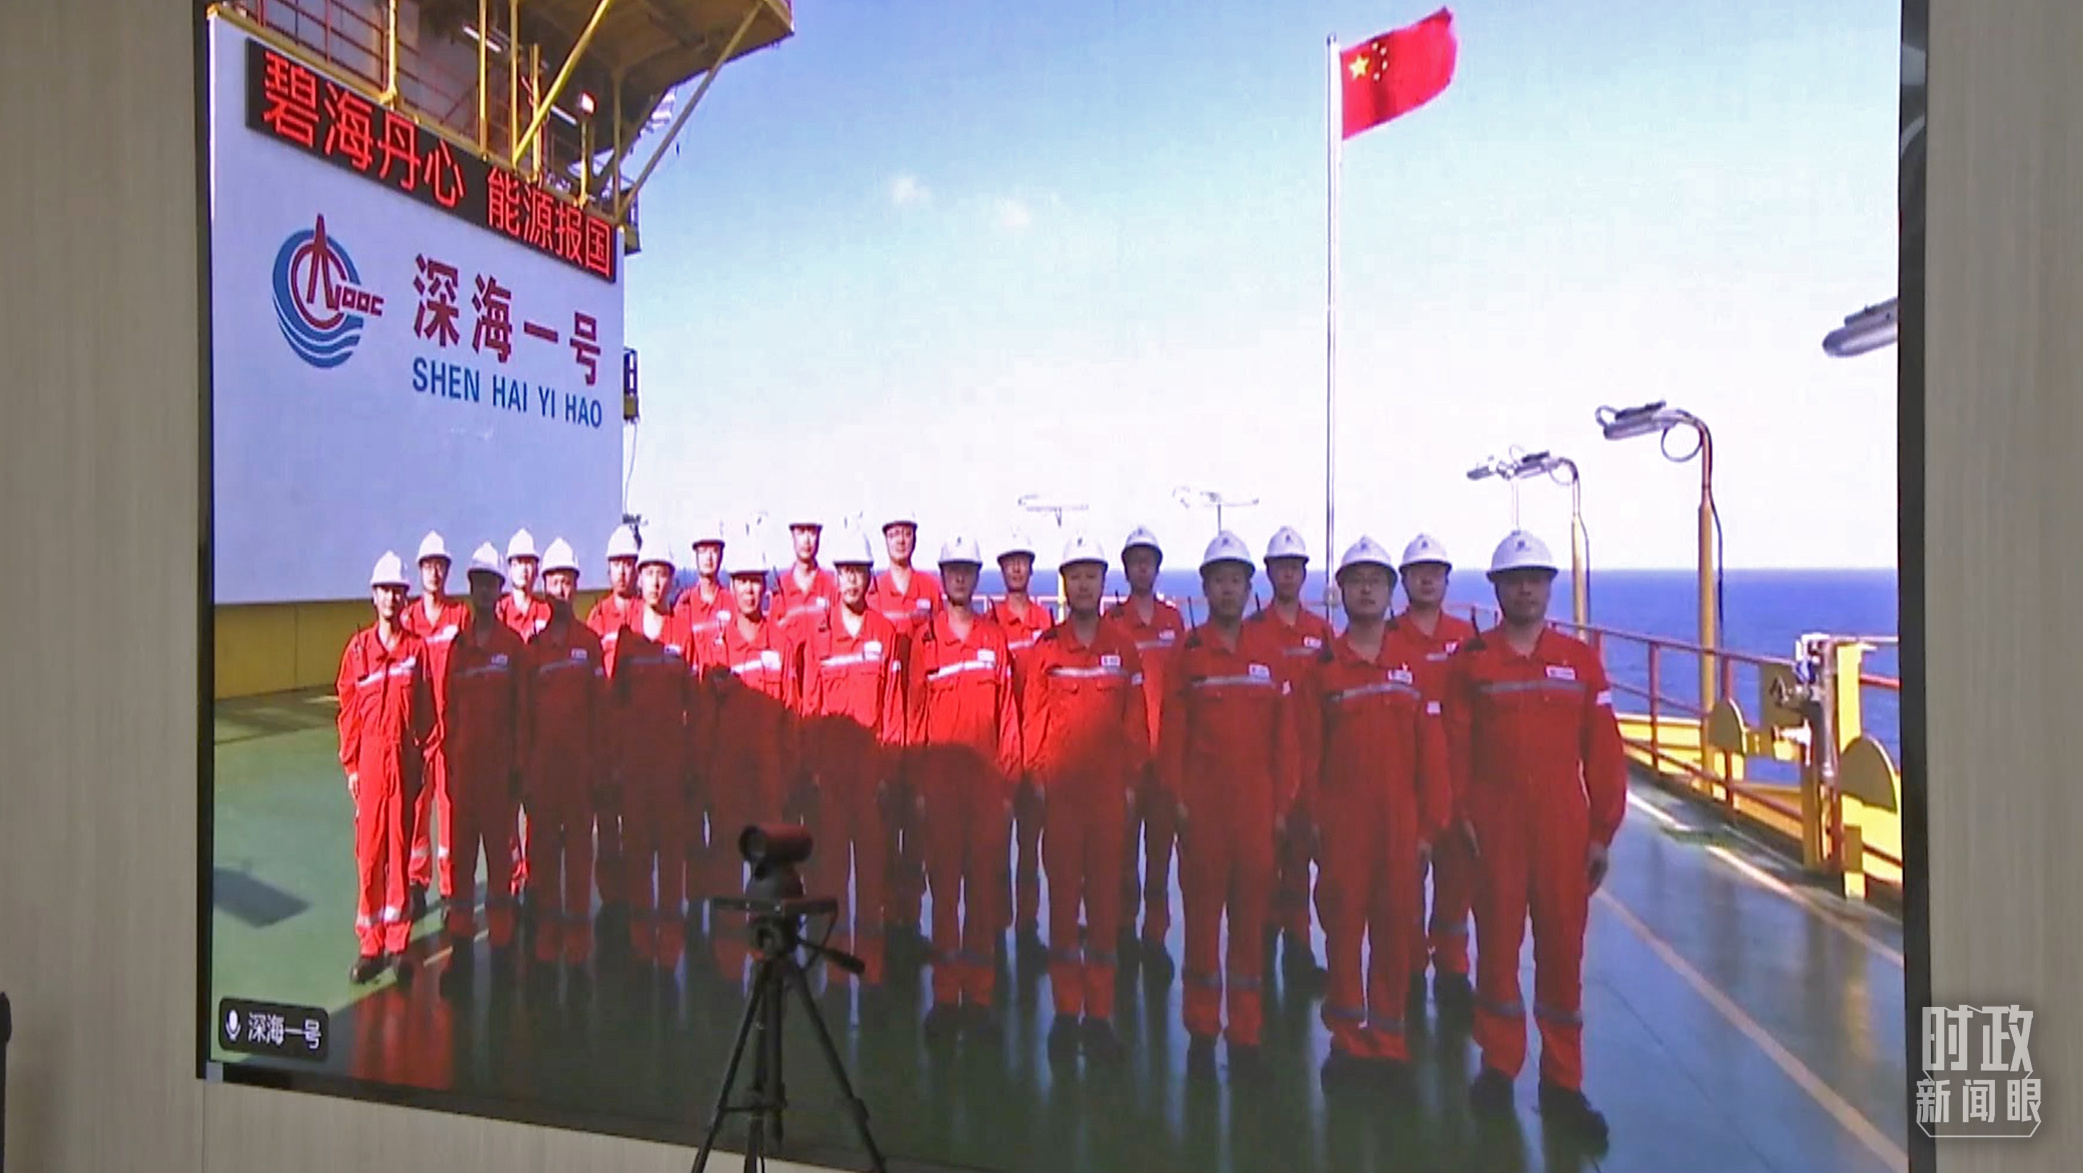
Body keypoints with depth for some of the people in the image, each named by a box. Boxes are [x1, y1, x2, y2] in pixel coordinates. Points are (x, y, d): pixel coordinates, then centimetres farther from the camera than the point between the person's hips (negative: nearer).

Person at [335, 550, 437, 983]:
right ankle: (370, 944, 12)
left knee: (401, 848, 5)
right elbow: (348, 710, 5)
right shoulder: (358, 648, 4)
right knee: (368, 849, 2)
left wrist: (422, 756, 2)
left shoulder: (418, 648, 4)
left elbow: (427, 708, 6)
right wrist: (350, 763, 2)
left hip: (406, 757, 0)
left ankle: (397, 943, 13)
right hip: (370, 756, 0)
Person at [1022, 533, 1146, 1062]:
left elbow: (1136, 716, 7)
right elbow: (1033, 716, 5)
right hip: (1058, 788, 0)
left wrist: (1132, 776, 3)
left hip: (1109, 787, 1)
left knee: (1106, 895, 4)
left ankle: (1101, 1013, 14)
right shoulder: (1045, 647, 4)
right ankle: (1065, 1011, 14)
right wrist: (1036, 775, 0)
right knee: (1062, 894, 4)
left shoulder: (1123, 646, 6)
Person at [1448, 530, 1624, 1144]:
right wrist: (1461, 816, -7)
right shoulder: (1470, 661, 0)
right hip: (1494, 828, -1)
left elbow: (1603, 752, 3)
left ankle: (1563, 1085, 19)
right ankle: (1498, 1067, 24)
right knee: (1497, 943, 8)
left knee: (1563, 948, 7)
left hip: (1563, 829, 1)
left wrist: (1602, 832, 1)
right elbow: (1454, 747, -2)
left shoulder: (1581, 660, 4)